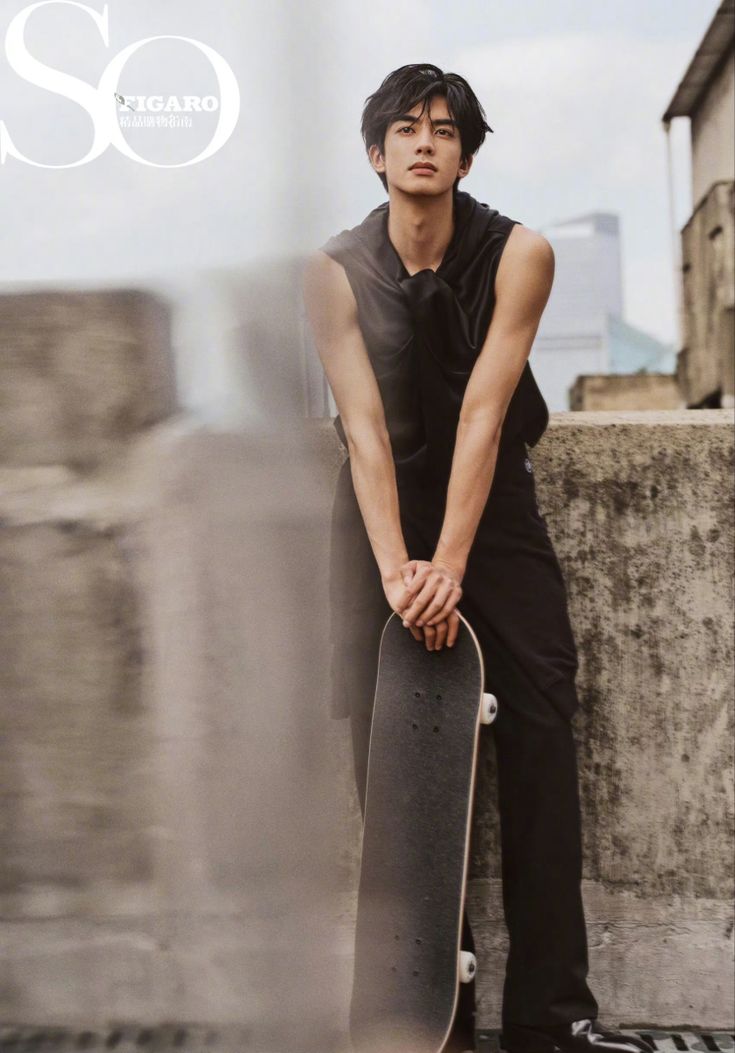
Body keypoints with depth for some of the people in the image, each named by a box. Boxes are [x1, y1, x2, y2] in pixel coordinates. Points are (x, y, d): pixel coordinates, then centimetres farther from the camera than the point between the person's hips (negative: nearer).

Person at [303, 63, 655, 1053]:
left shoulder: (518, 254, -12)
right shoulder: (336, 271, -10)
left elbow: (483, 412, -20)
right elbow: (365, 425, -18)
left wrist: (450, 566, -27)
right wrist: (397, 569, -29)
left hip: (494, 507, 0)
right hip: (383, 514, 0)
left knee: (539, 747, -7)